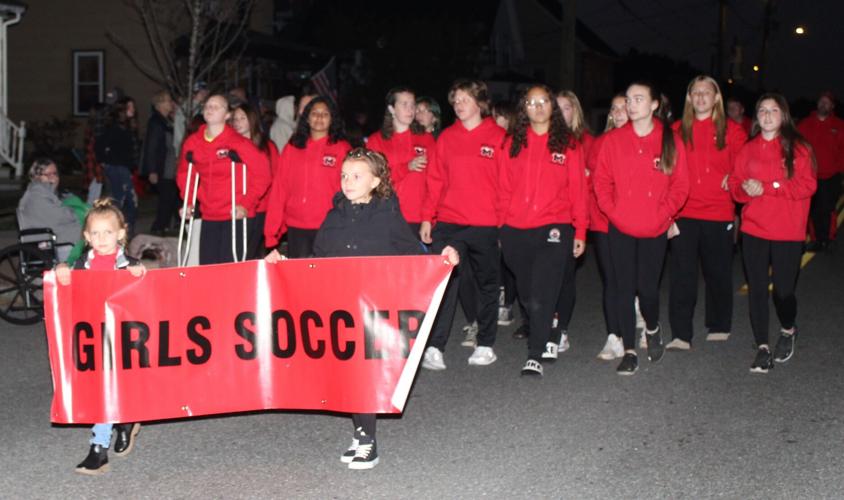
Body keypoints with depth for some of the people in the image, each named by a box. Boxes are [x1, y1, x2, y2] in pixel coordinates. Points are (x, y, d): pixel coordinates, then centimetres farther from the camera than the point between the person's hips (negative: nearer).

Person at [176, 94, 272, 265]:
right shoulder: (192, 143, 5)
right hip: (208, 217, 5)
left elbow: (262, 173, -7)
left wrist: (247, 203, -11)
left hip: (236, 215, -5)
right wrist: (188, 202, 7)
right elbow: (184, 173, 18)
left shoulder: (238, 143, -9)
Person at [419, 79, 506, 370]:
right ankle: (434, 348, -9)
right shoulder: (447, 137, 10)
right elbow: (436, 179, 9)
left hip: (485, 225, -1)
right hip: (448, 224, 1)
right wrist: (427, 217, 2)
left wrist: (505, 220, -7)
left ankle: (485, 345, 22)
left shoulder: (498, 136, 1)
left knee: (487, 284, 10)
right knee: (443, 283, -8)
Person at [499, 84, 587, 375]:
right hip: (515, 231, 3)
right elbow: (505, 188, 9)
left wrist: (580, 231, -1)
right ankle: (546, 340, 31)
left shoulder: (568, 144, 5)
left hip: (554, 229, -3)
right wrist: (500, 226, 2)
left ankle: (535, 356, -6)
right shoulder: (513, 144, 10)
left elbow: (578, 190, 4)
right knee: (526, 294, 11)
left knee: (541, 296, -11)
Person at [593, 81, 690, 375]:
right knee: (625, 289, 2)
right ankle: (629, 352, 11)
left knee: (648, 287, -1)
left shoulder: (670, 141, 0)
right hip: (620, 229, 1)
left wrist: (663, 213, -10)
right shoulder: (613, 140, 2)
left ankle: (652, 329, 32)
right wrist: (612, 210, -8)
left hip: (655, 230, -1)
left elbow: (680, 186, 1)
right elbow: (602, 180, 4)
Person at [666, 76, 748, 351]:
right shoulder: (677, 130, 7)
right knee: (682, 274, -5)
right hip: (684, 213, 0)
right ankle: (681, 335, -2)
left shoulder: (731, 130, 5)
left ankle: (719, 327, 27)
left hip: (719, 213, 0)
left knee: (718, 271, 11)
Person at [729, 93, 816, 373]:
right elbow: (736, 185, 8)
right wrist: (747, 190, -16)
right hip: (753, 230, 3)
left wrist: (766, 187, -17)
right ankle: (762, 347, 10)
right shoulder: (748, 149, 9)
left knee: (783, 290, 0)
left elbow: (807, 185, -10)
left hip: (787, 233, -2)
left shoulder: (798, 148, -1)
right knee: (756, 289, 0)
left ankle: (788, 331, 31)